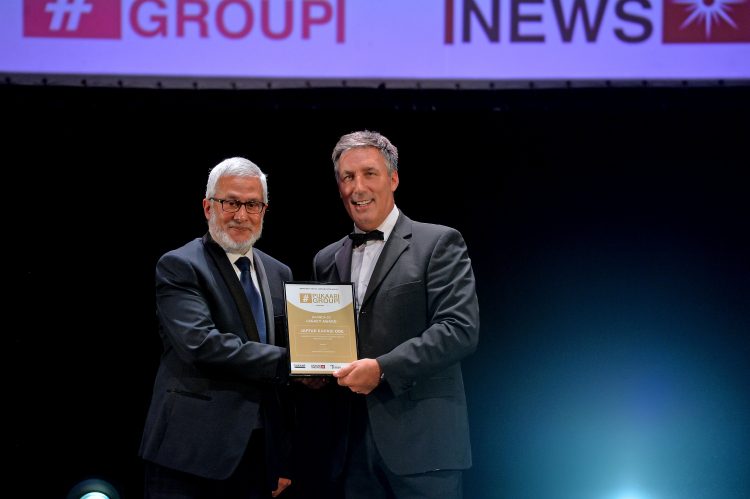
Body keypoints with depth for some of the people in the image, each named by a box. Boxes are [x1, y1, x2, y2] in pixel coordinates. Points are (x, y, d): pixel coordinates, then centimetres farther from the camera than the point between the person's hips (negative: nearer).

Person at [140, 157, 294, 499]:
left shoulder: (279, 274, 15)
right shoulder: (179, 266, -4)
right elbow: (200, 344, -19)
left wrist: (287, 458, 14)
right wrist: (287, 362, -19)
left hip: (259, 455, 6)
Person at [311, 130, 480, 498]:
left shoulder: (438, 243, 0)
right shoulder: (327, 260, 17)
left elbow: (461, 329, -11)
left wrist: (383, 368, -18)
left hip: (421, 441, -5)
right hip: (355, 444, 5)